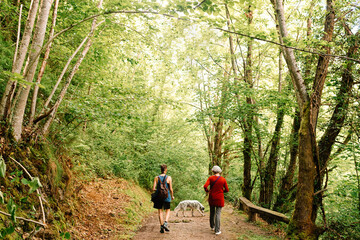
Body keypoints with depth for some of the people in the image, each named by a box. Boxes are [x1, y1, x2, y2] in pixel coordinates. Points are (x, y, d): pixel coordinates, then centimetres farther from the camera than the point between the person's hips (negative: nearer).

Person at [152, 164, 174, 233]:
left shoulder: (156, 178, -4)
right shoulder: (169, 178, -8)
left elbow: (153, 189, -7)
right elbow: (171, 189, -6)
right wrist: (172, 196, 11)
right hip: (166, 196, -1)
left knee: (160, 211, 12)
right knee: (167, 210, 16)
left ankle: (161, 227, 10)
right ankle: (165, 223, -5)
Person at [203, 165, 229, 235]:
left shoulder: (210, 178, -8)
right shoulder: (223, 179, -7)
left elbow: (205, 186, -18)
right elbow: (227, 190, -2)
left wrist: (207, 190, 4)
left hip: (212, 197, 2)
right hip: (219, 198, -2)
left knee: (212, 212, 20)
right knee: (218, 213, 1)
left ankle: (212, 226, 37)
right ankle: (217, 230, -2)